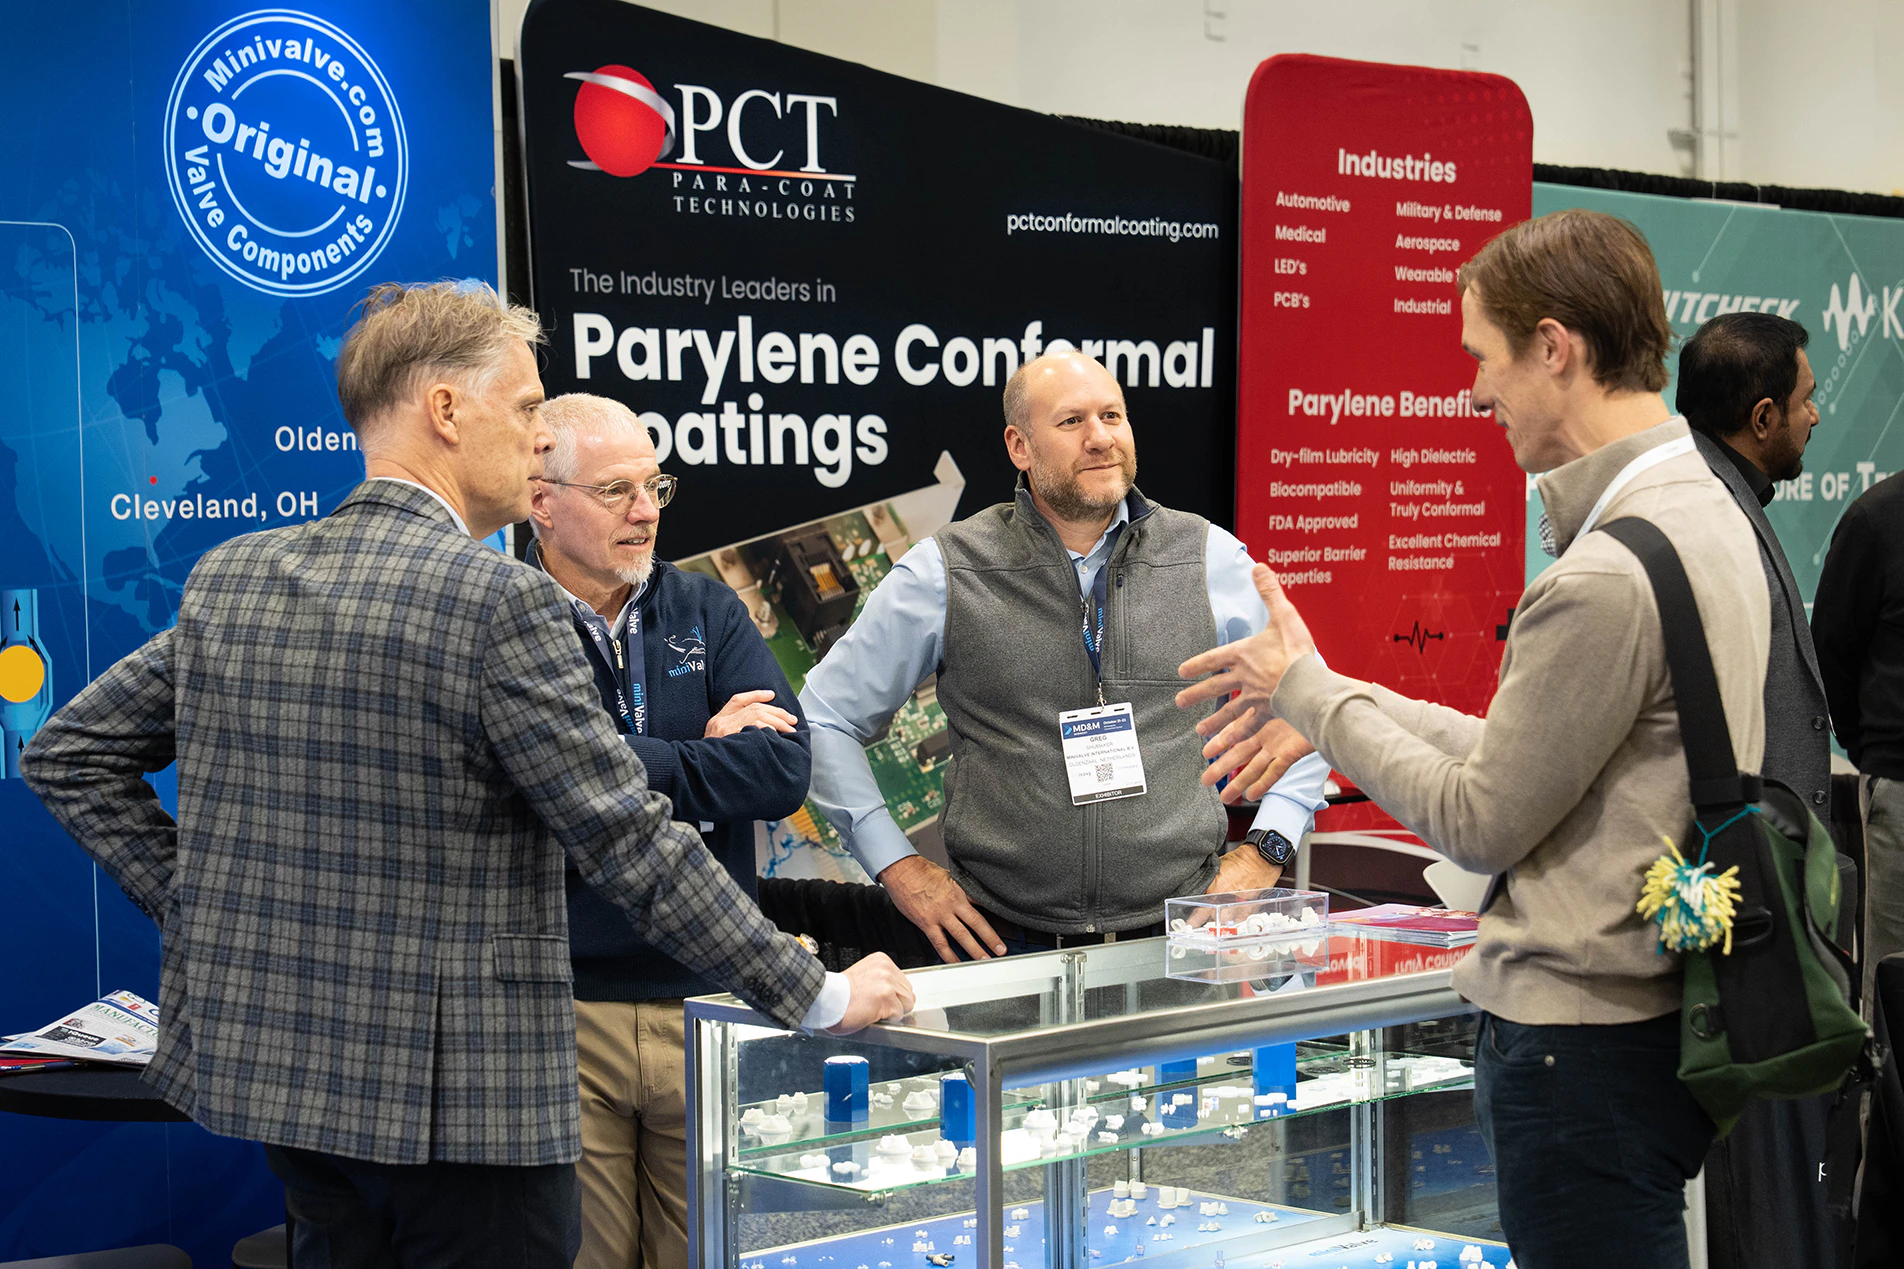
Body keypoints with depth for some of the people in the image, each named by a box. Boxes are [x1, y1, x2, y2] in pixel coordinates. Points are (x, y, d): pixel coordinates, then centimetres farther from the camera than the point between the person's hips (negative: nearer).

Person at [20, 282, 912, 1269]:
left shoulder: (228, 577, 5)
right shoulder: (495, 600, -16)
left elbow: (70, 755, 13)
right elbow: (627, 842, -16)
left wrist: (196, 909, 14)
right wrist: (821, 999, -8)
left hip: (272, 1067, 7)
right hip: (461, 1097, -7)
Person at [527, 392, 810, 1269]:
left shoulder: (707, 611, 10)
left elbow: (785, 769, -4)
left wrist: (631, 767, -10)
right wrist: (706, 755, -8)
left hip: (707, 1000, 3)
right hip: (565, 1014, -3)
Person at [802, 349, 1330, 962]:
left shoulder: (1210, 560, 5)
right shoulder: (944, 574, 1)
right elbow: (824, 716, 10)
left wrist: (1266, 848, 8)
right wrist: (900, 867, 3)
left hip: (1176, 935, 1)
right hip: (1007, 946, -1)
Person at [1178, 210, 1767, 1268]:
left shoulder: (1608, 576, -23)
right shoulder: (1711, 512, 9)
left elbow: (1480, 822, -14)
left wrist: (1309, 693, -2)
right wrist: (1333, 696, 15)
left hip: (1586, 1044, -10)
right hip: (1662, 1012, 10)